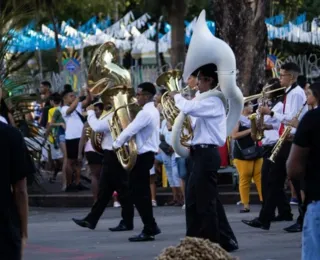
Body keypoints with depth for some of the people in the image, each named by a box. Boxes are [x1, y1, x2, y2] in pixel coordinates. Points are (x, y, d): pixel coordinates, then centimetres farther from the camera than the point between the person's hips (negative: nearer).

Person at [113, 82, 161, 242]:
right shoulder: (153, 111, 14)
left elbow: (129, 130, -22)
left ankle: (149, 230, -5)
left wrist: (116, 145, -8)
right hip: (147, 154, 10)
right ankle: (151, 227, 20)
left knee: (138, 193, -6)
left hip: (143, 156, -10)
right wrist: (123, 143, 4)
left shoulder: (145, 113, -19)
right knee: (141, 193, 16)